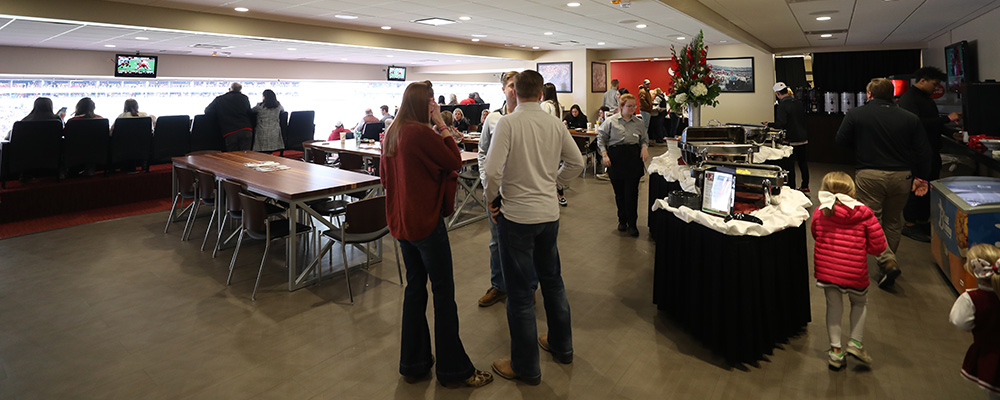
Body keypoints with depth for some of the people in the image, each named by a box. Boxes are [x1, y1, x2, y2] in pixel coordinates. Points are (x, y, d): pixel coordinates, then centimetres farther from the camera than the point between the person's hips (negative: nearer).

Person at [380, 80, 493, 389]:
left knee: (415, 286, 16)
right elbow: (455, 161, -10)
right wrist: (442, 125, -8)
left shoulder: (391, 134, 8)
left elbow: (385, 177, 16)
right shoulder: (422, 133, -18)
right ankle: (453, 369, 13)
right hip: (426, 221, -9)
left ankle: (413, 364, 26)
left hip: (401, 221, 9)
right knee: (443, 292, 1)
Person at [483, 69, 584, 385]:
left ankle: (526, 367, 20)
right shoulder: (555, 124, 2)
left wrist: (492, 199, -5)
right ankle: (561, 346, 39)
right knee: (552, 280, 22)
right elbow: (576, 163, 8)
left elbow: (492, 170, -22)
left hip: (517, 216, -6)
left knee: (520, 293, 6)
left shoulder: (508, 123, -14)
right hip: (549, 213, 6)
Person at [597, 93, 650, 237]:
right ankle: (622, 220, 24)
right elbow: (601, 138, 5)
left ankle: (632, 224, 4)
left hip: (634, 159, 1)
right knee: (619, 192, 7)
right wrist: (604, 154, -5)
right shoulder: (611, 121, 3)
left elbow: (645, 139, 20)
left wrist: (644, 147, -1)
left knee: (632, 192, -5)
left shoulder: (639, 122, 10)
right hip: (616, 159, 0)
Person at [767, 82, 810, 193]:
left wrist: (769, 124, -7)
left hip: (791, 139, -7)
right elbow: (804, 119, 15)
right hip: (803, 138, 8)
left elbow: (781, 124, -22)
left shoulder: (782, 106, -16)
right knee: (803, 163, 16)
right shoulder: (798, 102, 7)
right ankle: (805, 186, 26)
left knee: (790, 165, 1)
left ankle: (791, 188, 5)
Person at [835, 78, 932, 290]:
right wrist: (922, 178, 14)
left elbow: (841, 141, 1)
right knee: (893, 221, 16)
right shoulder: (909, 118, 6)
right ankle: (888, 262, 25)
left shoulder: (855, 114, -4)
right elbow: (923, 151, 6)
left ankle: (887, 262, -15)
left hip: (869, 175, -4)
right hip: (901, 176, 4)